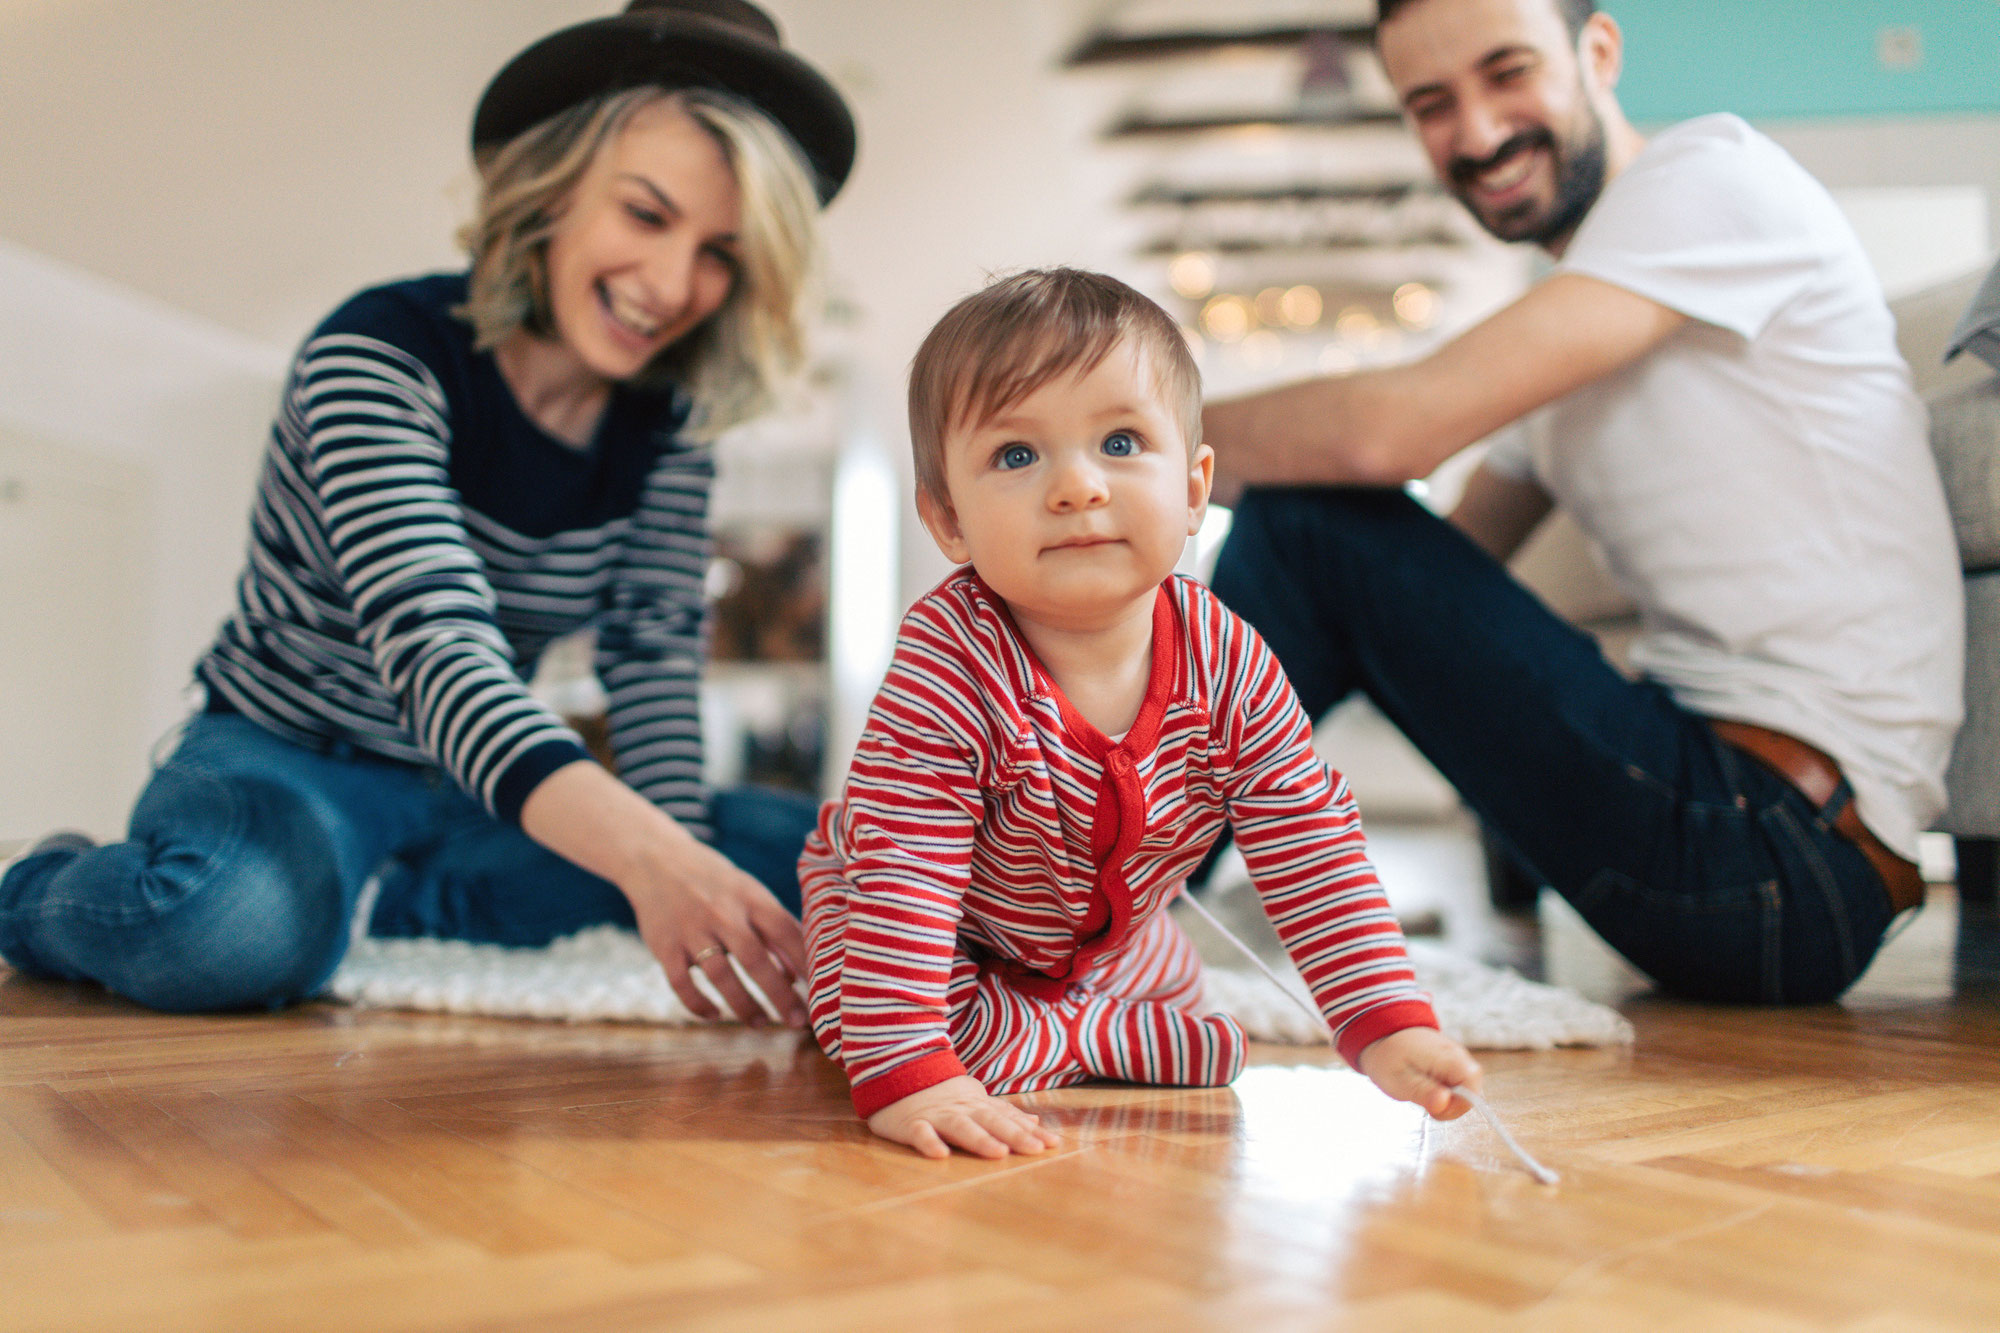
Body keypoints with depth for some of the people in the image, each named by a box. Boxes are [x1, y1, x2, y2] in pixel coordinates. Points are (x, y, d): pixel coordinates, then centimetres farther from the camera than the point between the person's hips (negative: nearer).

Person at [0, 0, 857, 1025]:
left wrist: (684, 893, -23)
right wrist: (646, 854, -51)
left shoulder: (667, 421, -4)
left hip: (485, 799, 5)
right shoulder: (383, 354, -21)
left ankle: (403, 906, -4)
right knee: (244, 916, -38)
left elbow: (653, 654, -8)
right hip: (285, 763, -4)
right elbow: (434, 644, -36)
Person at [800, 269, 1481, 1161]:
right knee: (968, 1042, -29)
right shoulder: (949, 666, -39)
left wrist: (1388, 1026, -25)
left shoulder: (1229, 663, -25)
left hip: (1109, 939, 5)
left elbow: (1313, 849, -19)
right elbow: (904, 875, -39)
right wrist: (905, 1074, -45)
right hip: (954, 943, -4)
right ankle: (1105, 1042, -1)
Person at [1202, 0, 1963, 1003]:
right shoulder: (1576, 311, 18)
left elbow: (1390, 431, -20)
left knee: (1307, 520, -15)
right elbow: (1441, 569, 18)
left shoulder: (1711, 172, -9)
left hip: (1776, 862, -9)